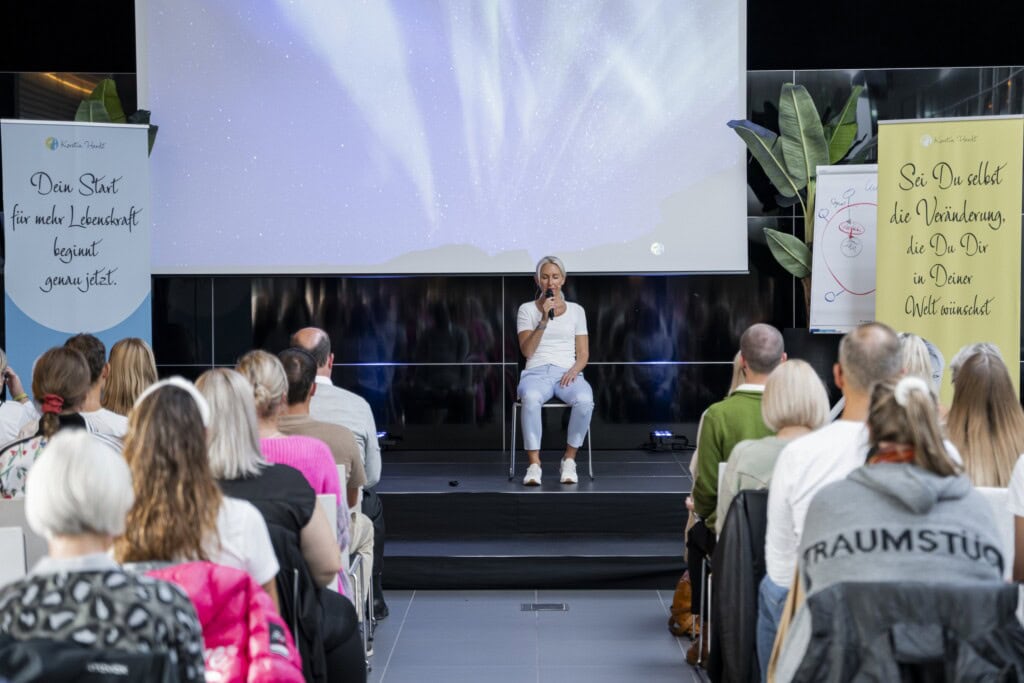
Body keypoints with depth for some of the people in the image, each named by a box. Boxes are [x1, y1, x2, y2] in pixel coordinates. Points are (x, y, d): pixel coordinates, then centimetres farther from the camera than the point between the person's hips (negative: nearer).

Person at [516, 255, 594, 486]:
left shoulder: (576, 310, 15)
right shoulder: (527, 309, 10)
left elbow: (583, 353, 11)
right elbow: (527, 351, -2)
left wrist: (574, 370, -11)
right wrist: (544, 320, -13)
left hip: (568, 373, 1)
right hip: (537, 372, -1)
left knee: (585, 400, -36)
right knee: (531, 398, -40)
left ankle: (569, 459, -17)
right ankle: (534, 464, -34)